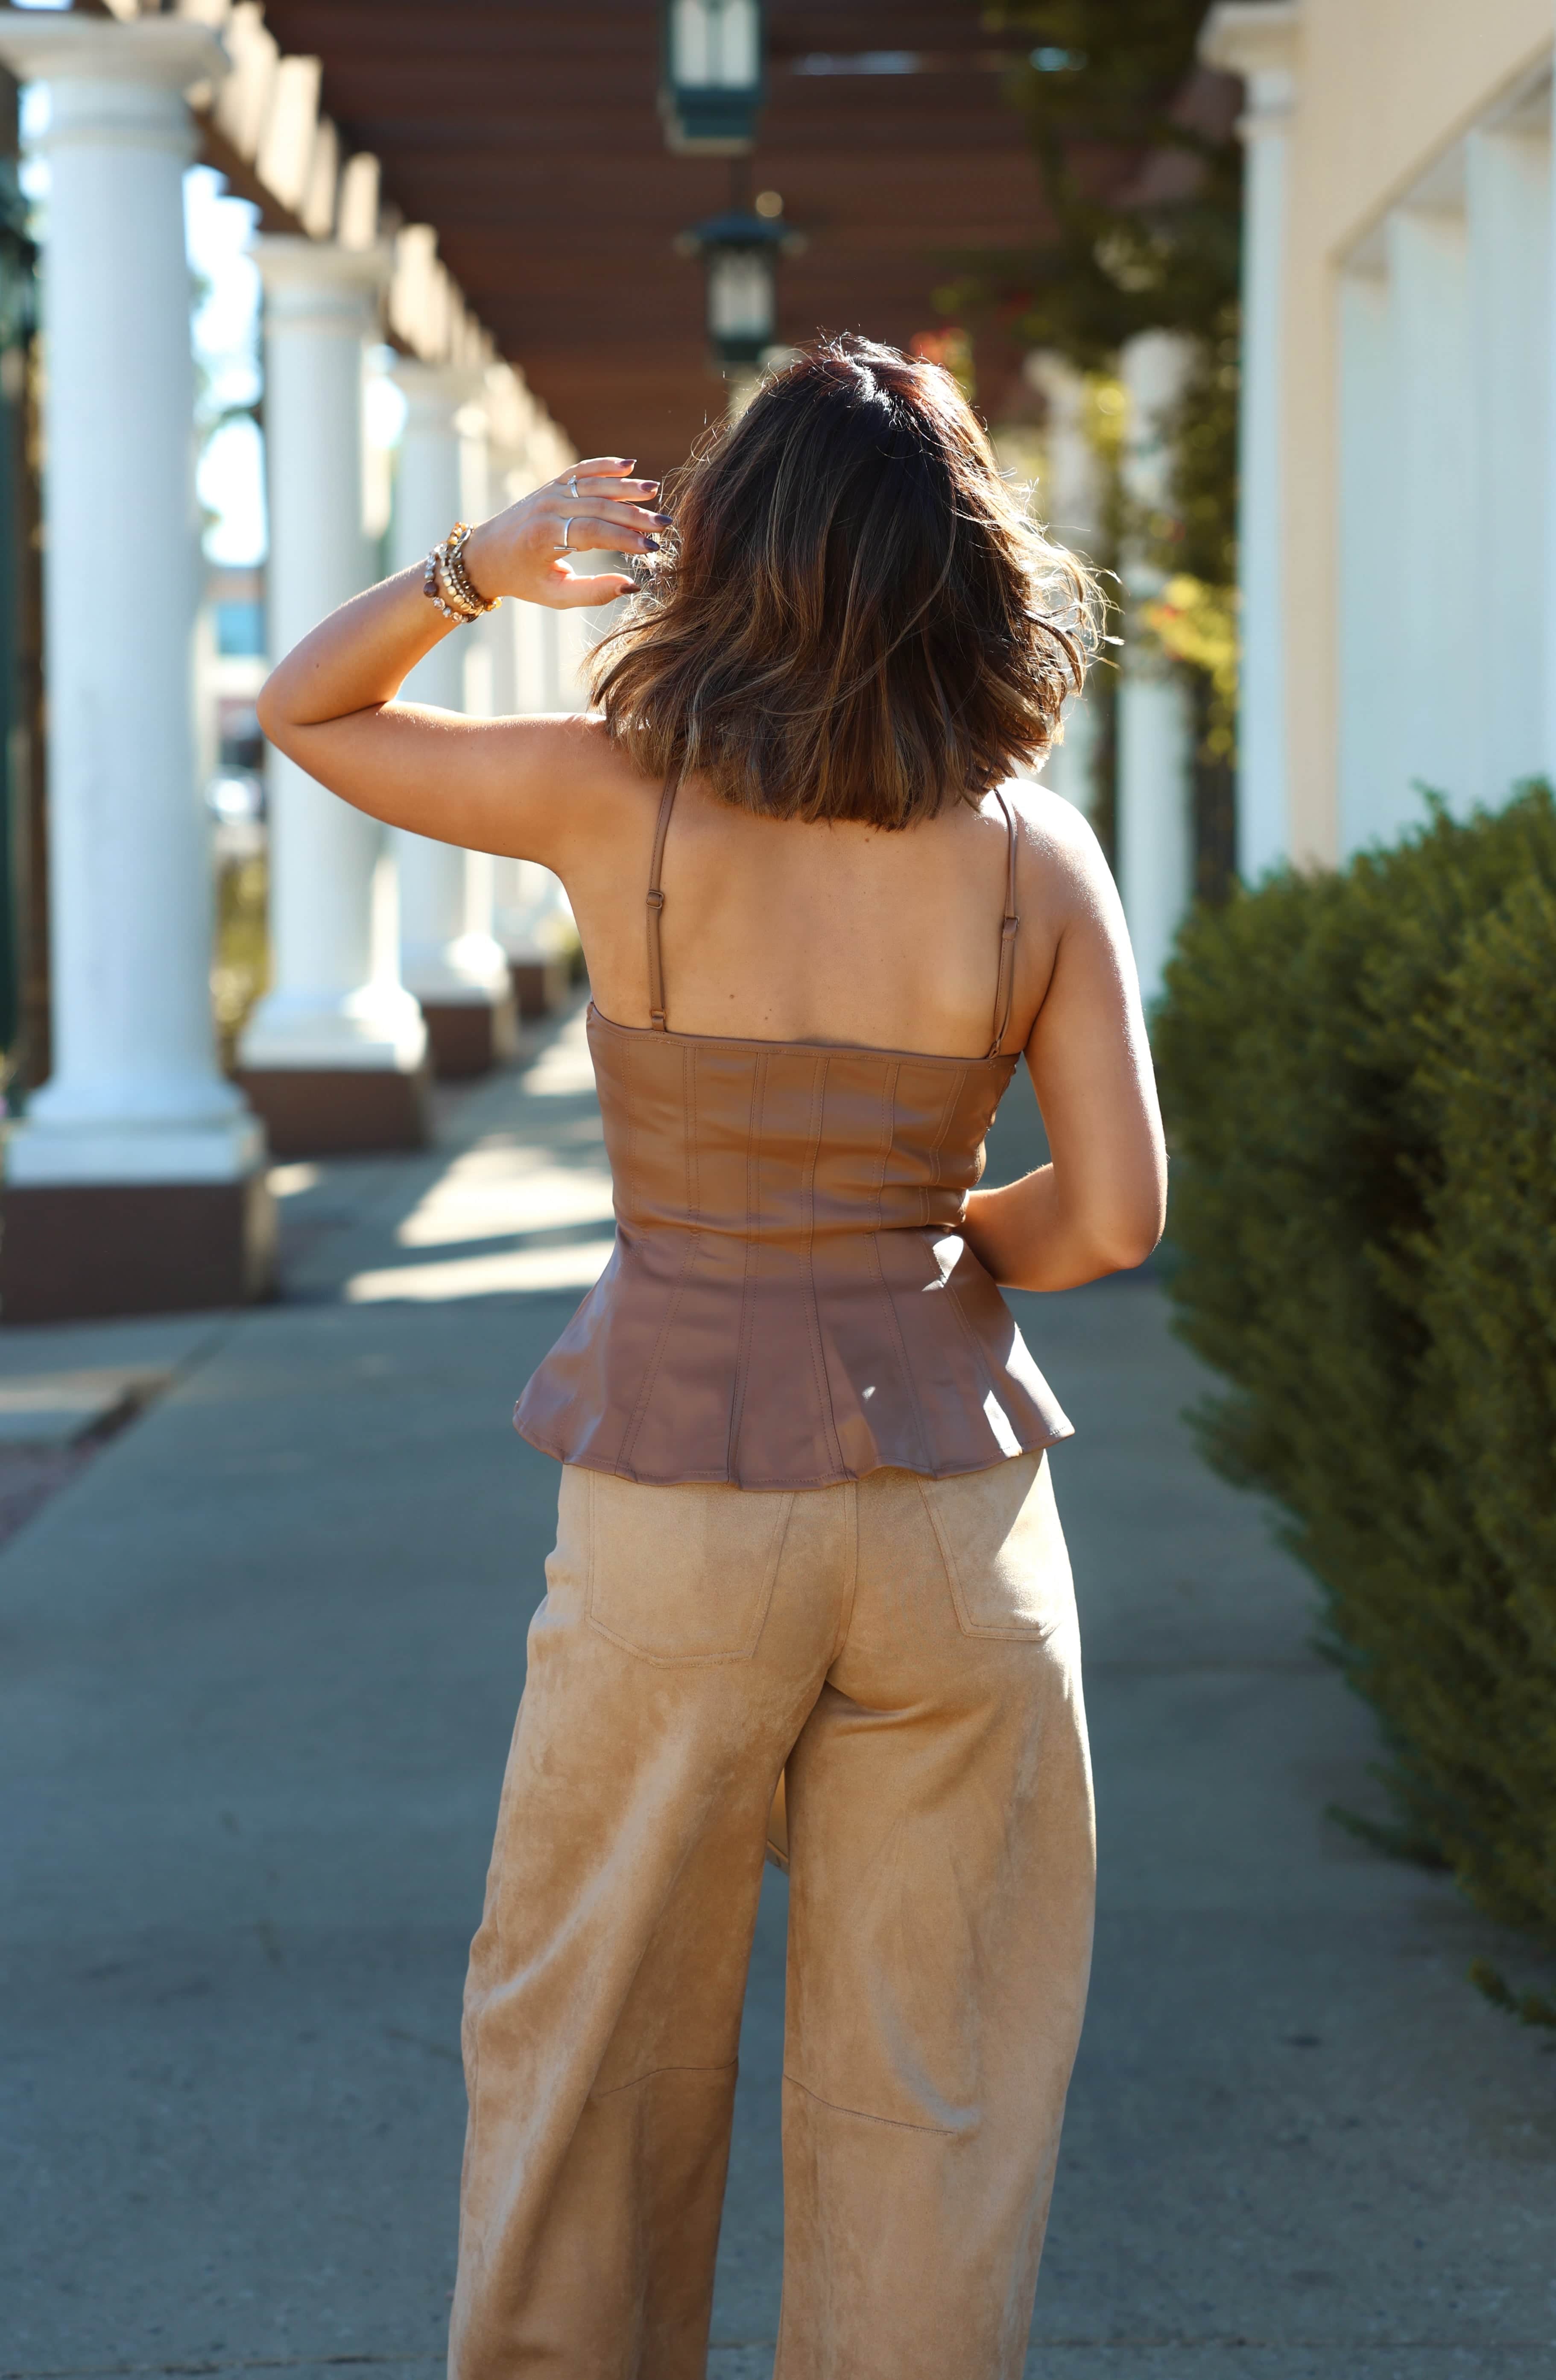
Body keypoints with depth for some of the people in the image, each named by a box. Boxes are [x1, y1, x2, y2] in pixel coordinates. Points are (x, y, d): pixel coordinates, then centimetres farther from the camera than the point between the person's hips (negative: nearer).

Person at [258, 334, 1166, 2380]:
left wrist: (482, 561, -7)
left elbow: (304, 711, 5)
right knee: (932, 2076, 12)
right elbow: (1115, 1213, -7)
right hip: (950, 1495, 1)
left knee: (590, 2049, 16)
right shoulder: (1034, 855, -7)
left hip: (681, 1499, -1)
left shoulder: (623, 805, -10)